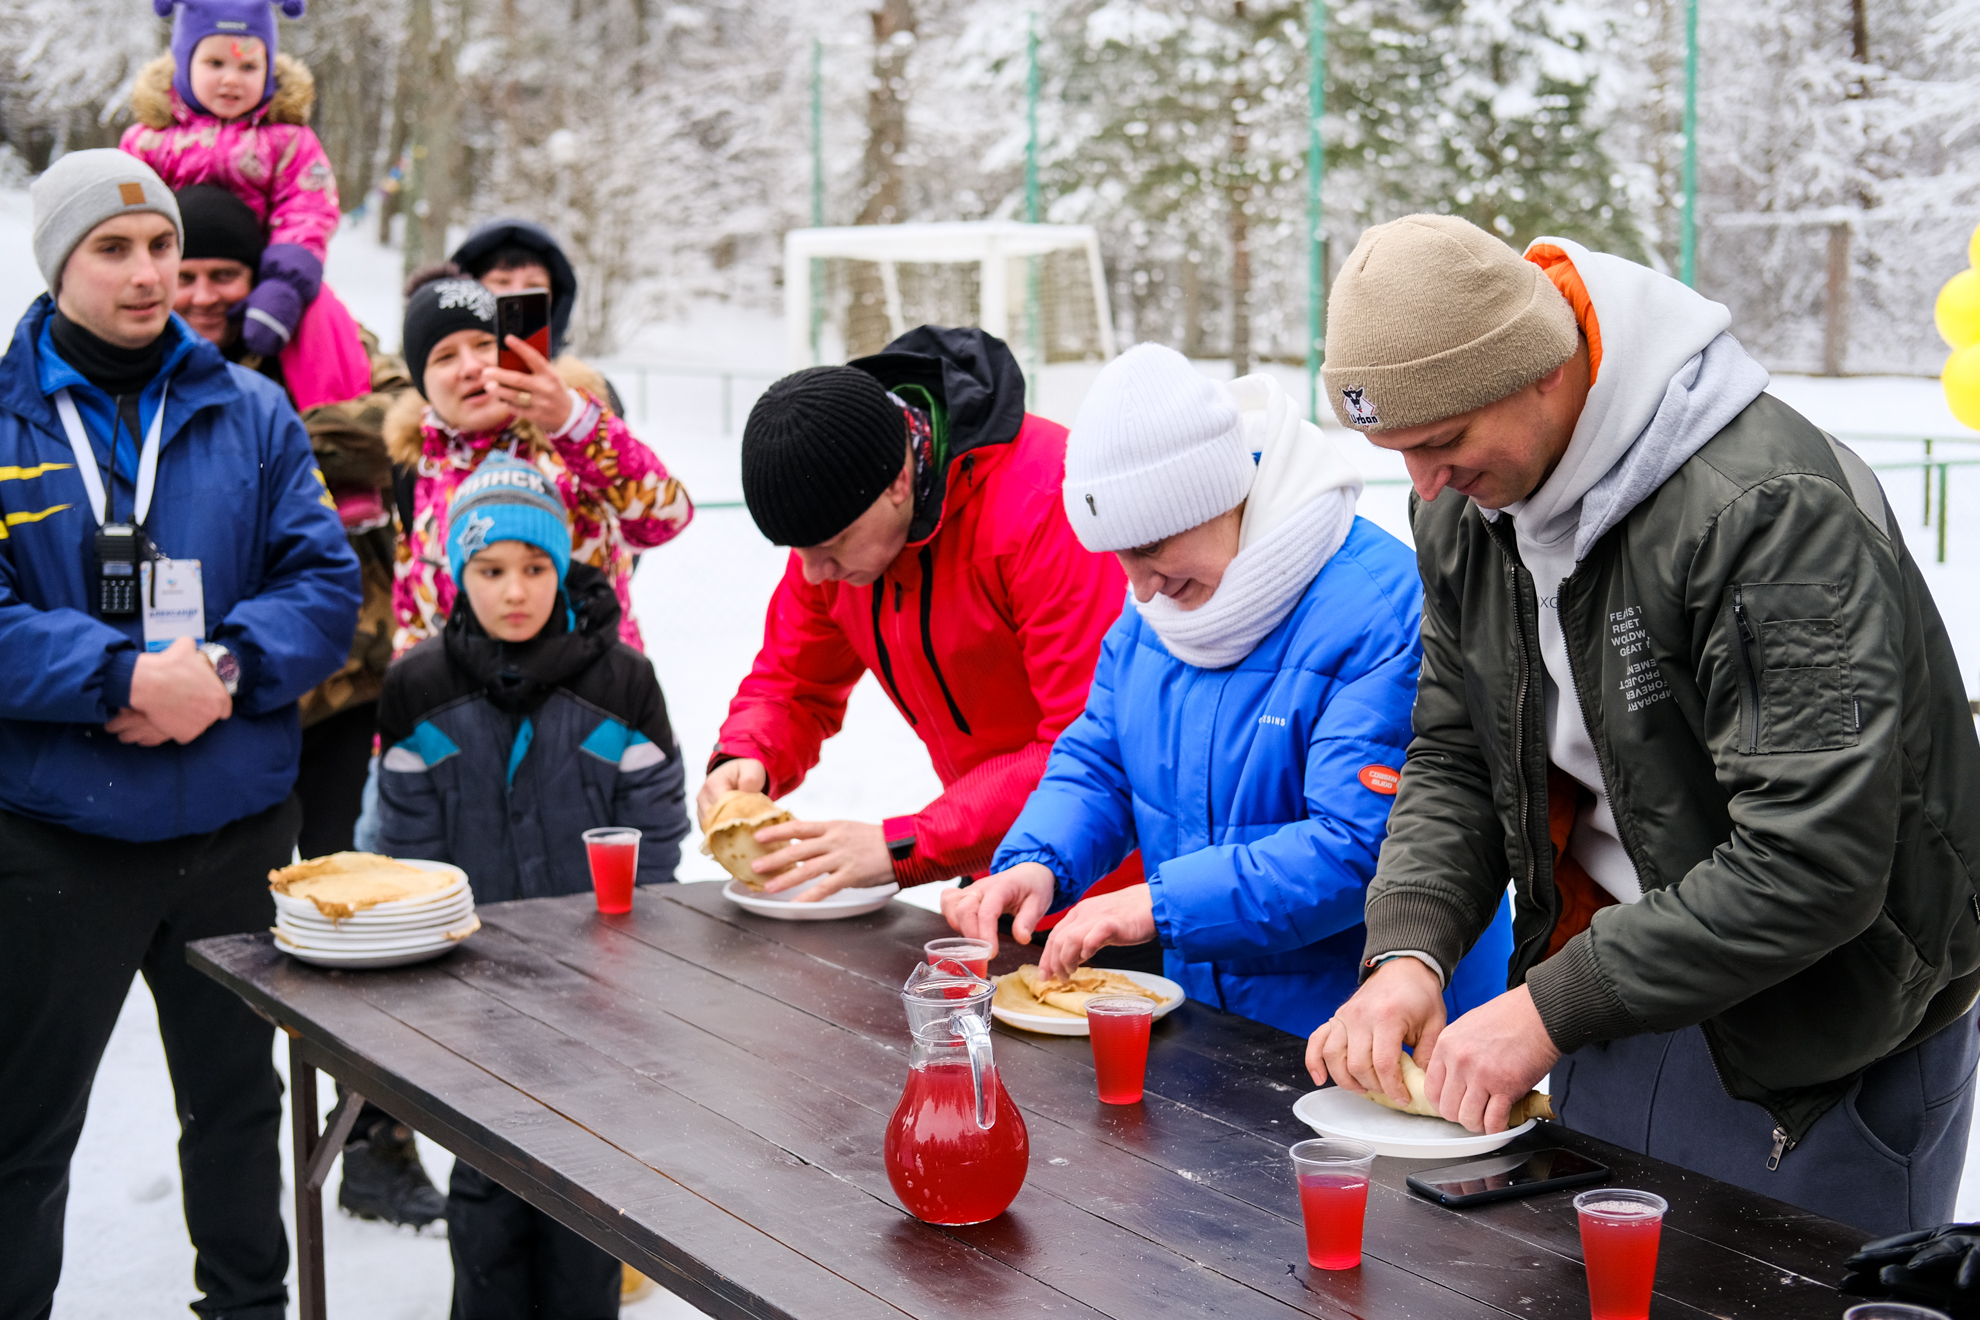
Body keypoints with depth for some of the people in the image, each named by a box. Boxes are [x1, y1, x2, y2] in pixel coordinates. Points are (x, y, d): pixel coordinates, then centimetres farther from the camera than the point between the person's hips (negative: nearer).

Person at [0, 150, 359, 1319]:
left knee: (238, 1094, 20)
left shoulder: (250, 414, 4)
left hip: (238, 826, 3)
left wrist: (227, 667, -18)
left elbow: (328, 583, -1)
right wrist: (125, 676, -23)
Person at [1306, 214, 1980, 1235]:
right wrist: (1407, 951, -14)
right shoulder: (1467, 503, -1)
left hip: (1821, 1049, -7)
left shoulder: (1770, 510, -28)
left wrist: (1553, 1009, -27)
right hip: (1610, 998, 7)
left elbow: (1814, 864, -30)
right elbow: (1454, 761, 5)